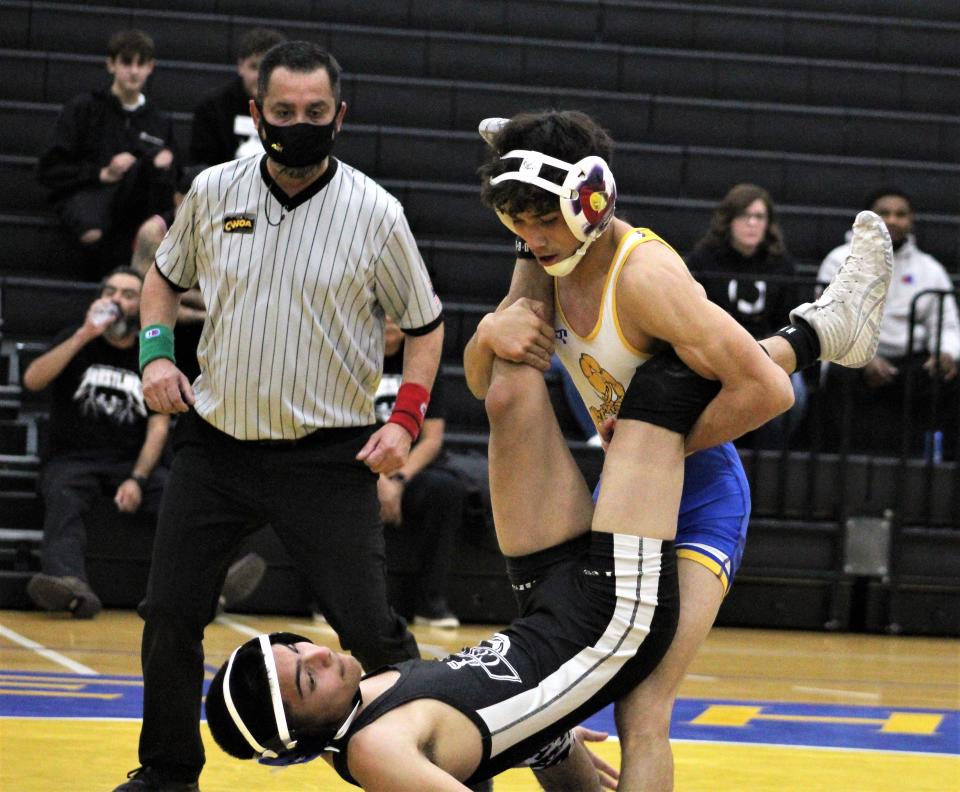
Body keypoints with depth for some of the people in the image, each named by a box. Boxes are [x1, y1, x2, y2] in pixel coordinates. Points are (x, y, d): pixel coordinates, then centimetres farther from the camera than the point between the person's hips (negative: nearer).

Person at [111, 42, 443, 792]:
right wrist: (156, 351, 3)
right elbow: (166, 276, 19)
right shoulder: (213, 192, 1)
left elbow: (425, 323, 3)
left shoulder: (375, 213, -7)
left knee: (370, 630, -8)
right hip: (216, 442, 3)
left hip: (329, 454, -3)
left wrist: (405, 419, -9)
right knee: (169, 615, 5)